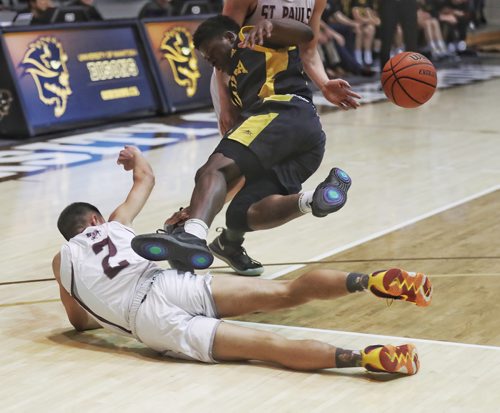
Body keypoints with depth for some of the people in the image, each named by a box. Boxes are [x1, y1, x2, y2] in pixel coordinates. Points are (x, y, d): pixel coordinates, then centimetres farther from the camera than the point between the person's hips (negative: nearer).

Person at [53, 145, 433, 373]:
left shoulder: (62, 261, 23)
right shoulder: (114, 224, 26)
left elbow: (80, 322, 32)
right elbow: (146, 179, 43)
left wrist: (110, 318, 50)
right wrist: (135, 156, 63)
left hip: (149, 321, -1)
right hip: (172, 286, 2)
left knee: (265, 343, -19)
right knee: (288, 292, -4)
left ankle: (358, 357, -38)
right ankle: (367, 280, -30)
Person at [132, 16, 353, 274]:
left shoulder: (255, 41, 21)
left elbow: (305, 34, 3)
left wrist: (269, 25, -14)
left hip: (283, 113, -9)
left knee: (214, 170, -28)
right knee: (242, 214, -3)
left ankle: (193, 234, -54)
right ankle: (313, 200, -20)